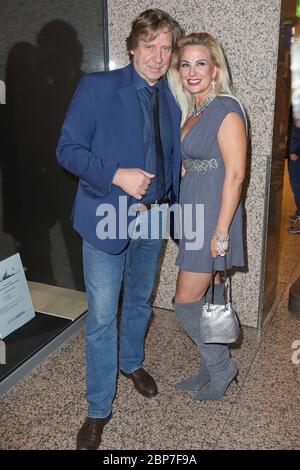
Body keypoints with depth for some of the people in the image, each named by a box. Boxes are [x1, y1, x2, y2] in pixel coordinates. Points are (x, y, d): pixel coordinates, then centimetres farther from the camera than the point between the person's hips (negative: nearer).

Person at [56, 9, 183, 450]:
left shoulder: (170, 101, 7)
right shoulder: (97, 87, -8)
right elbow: (68, 149, -11)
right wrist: (117, 175, -23)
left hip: (152, 218, 5)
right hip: (108, 219, -5)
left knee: (140, 301, 21)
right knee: (102, 317, 1)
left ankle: (131, 362, 49)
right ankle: (98, 409, 20)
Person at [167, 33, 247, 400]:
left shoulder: (226, 108, -13)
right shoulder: (191, 111, 13)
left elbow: (235, 173, -18)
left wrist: (221, 231, -20)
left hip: (213, 214, -8)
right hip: (193, 212, 8)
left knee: (186, 301, -3)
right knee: (209, 297, 16)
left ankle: (220, 366, 19)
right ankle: (213, 369, 32)